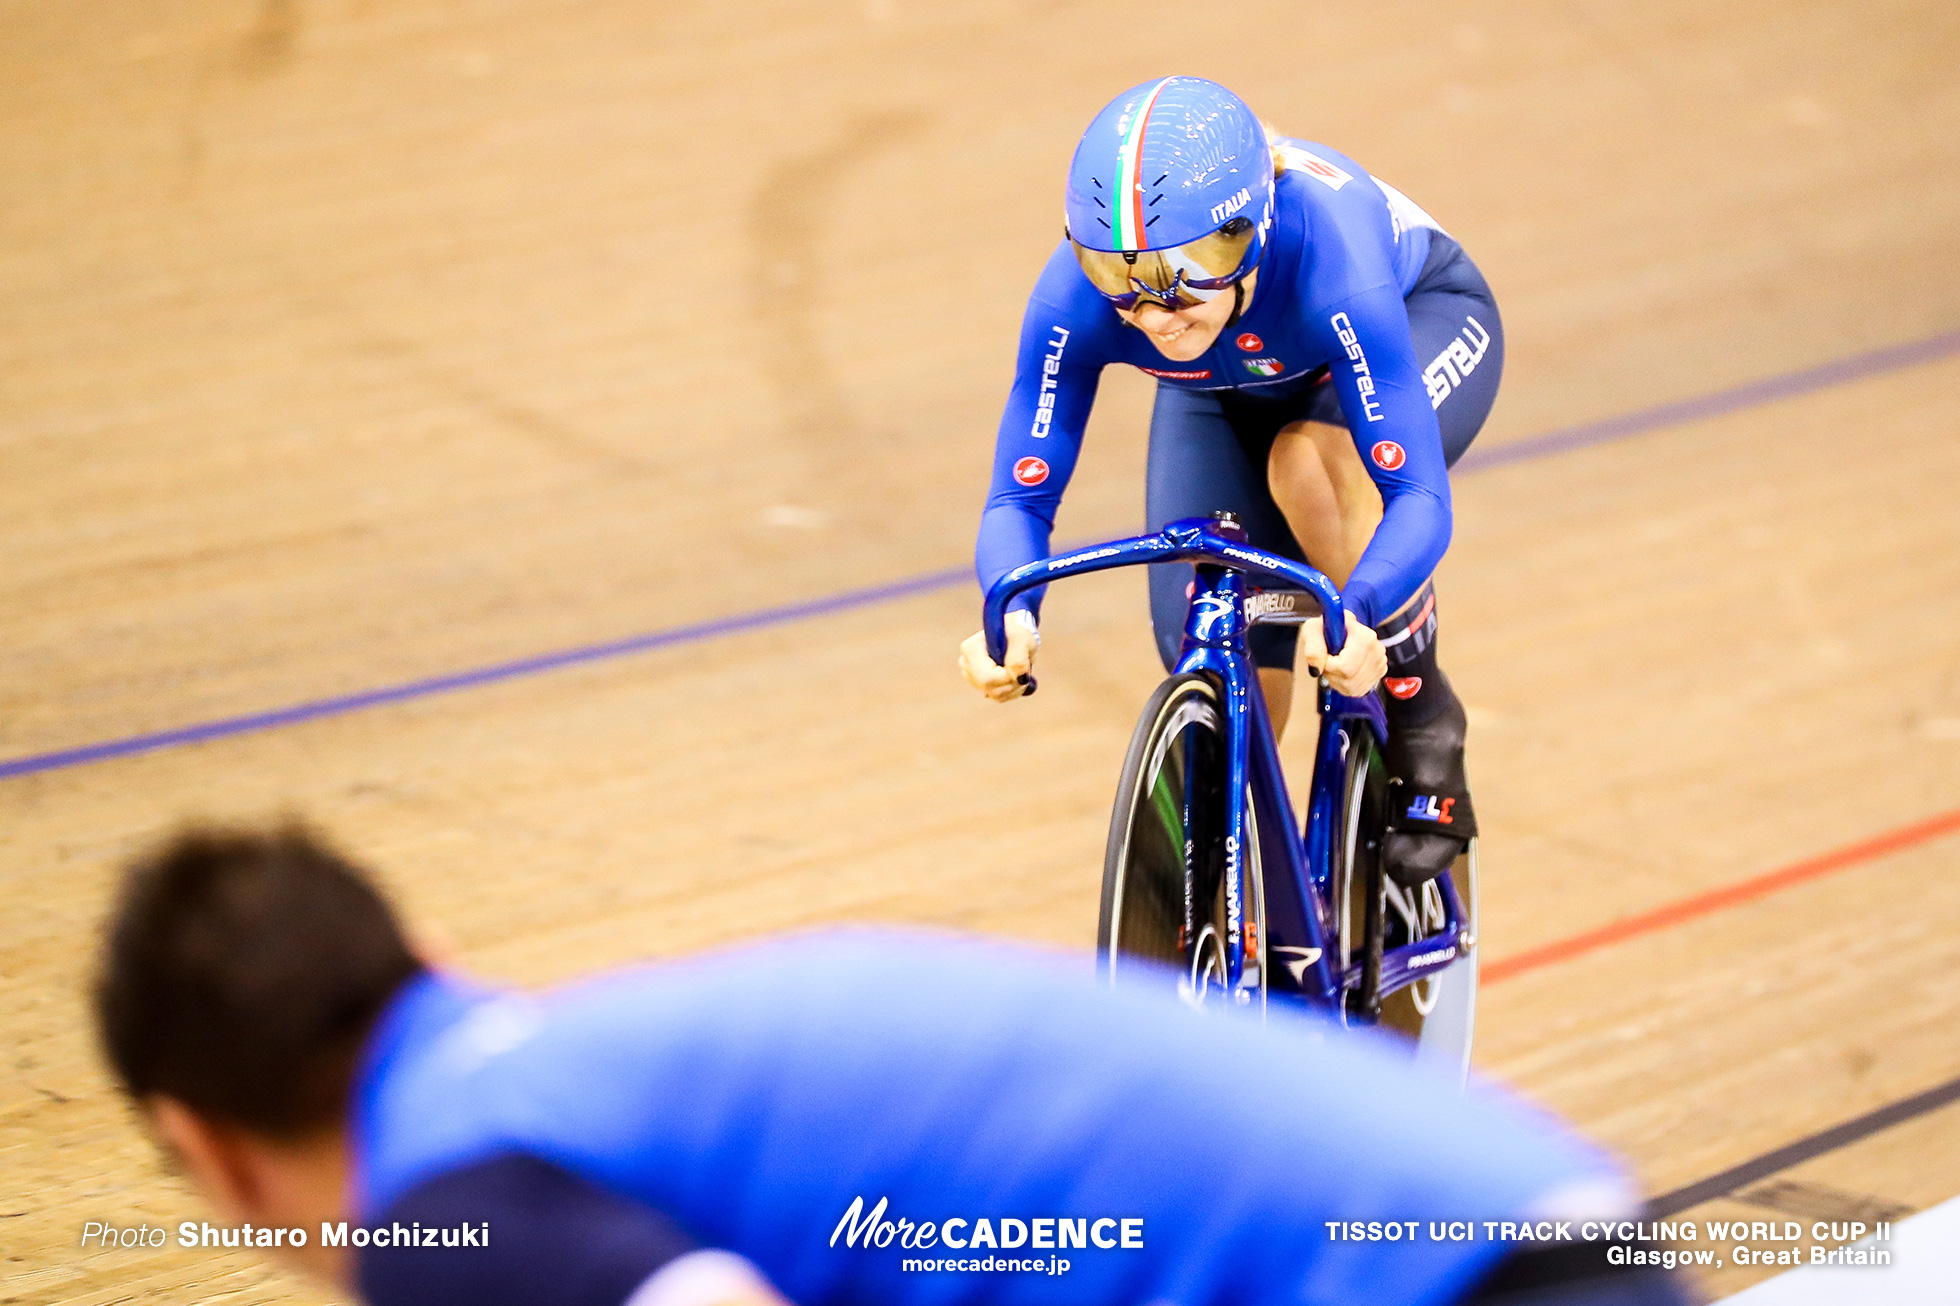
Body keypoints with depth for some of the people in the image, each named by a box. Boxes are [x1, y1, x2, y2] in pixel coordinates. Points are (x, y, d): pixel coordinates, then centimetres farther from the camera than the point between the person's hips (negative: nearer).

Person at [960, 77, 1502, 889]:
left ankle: (1420, 721, -13)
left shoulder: (1329, 264, -44)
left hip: (1419, 321, -3)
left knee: (1309, 460, -37)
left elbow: (1418, 495, -44)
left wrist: (1358, 618, -64)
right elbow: (1021, 496, -29)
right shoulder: (1075, 300, -35)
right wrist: (1011, 617, -50)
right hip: (1230, 389, 3)